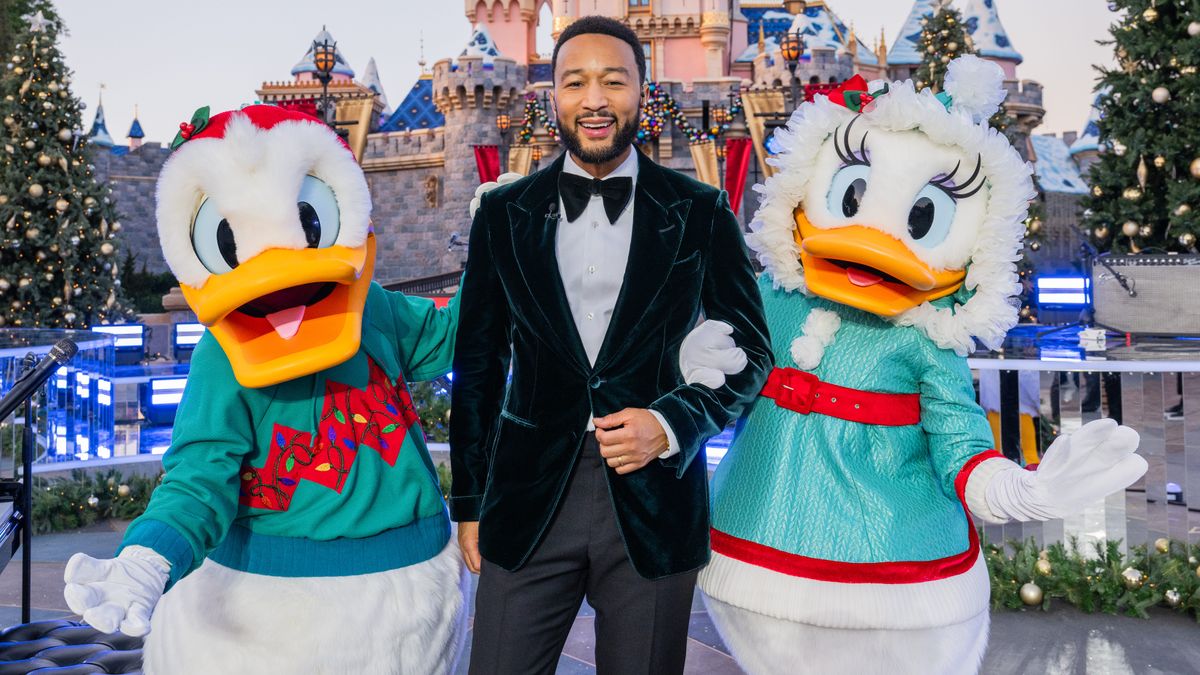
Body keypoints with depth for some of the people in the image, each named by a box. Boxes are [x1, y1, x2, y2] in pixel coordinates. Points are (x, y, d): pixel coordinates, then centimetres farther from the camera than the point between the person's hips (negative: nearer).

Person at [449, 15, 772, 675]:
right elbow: (478, 363, 9)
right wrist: (469, 502, 8)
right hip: (528, 500, 1)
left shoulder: (701, 213, 1)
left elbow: (749, 349, 6)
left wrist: (671, 423, -11)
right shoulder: (503, 214, 5)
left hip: (656, 499, 0)